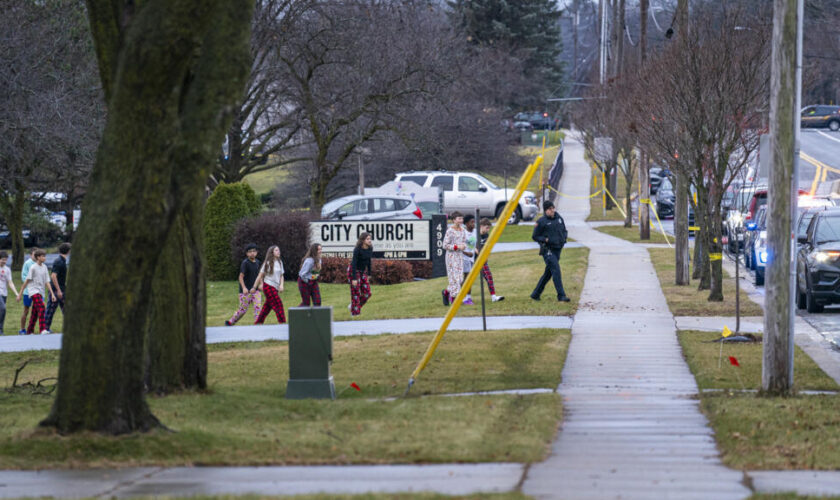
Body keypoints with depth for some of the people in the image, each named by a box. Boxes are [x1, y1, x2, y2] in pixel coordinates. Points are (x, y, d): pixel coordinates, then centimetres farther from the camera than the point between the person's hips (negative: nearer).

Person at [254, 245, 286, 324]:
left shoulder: (280, 263, 11)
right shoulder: (268, 263, -6)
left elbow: (281, 276, 15)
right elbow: (260, 276, -1)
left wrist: (281, 285, -3)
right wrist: (254, 287, -1)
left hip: (275, 288, 6)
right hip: (268, 286, -6)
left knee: (267, 307, 9)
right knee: (278, 305, -11)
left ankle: (257, 324, 17)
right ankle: (283, 323, -10)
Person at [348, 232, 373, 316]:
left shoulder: (370, 248, -5)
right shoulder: (357, 250, -25)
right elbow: (354, 263, -26)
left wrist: (369, 274, 15)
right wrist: (354, 279, -28)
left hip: (362, 271, 7)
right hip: (353, 271, -7)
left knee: (367, 293, 2)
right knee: (356, 293, -4)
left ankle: (352, 306, 22)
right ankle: (354, 312, 8)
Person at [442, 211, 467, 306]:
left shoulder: (463, 230, 8)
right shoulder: (450, 231, -13)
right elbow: (445, 245, -13)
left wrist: (464, 246, -5)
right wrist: (457, 247, -20)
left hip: (460, 255, 7)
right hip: (451, 256, -7)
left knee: (460, 277, 5)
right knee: (454, 277, -8)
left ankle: (447, 292, 24)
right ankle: (454, 298, 0)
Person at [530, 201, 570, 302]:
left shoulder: (559, 218, 10)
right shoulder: (541, 222, -6)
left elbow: (564, 231, 23)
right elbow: (535, 236, 0)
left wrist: (564, 237, 2)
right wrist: (545, 239, -16)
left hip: (557, 249, 6)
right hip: (548, 250, -6)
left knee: (548, 273, 11)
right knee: (556, 270, -17)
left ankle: (536, 294, 23)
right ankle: (561, 295, -18)